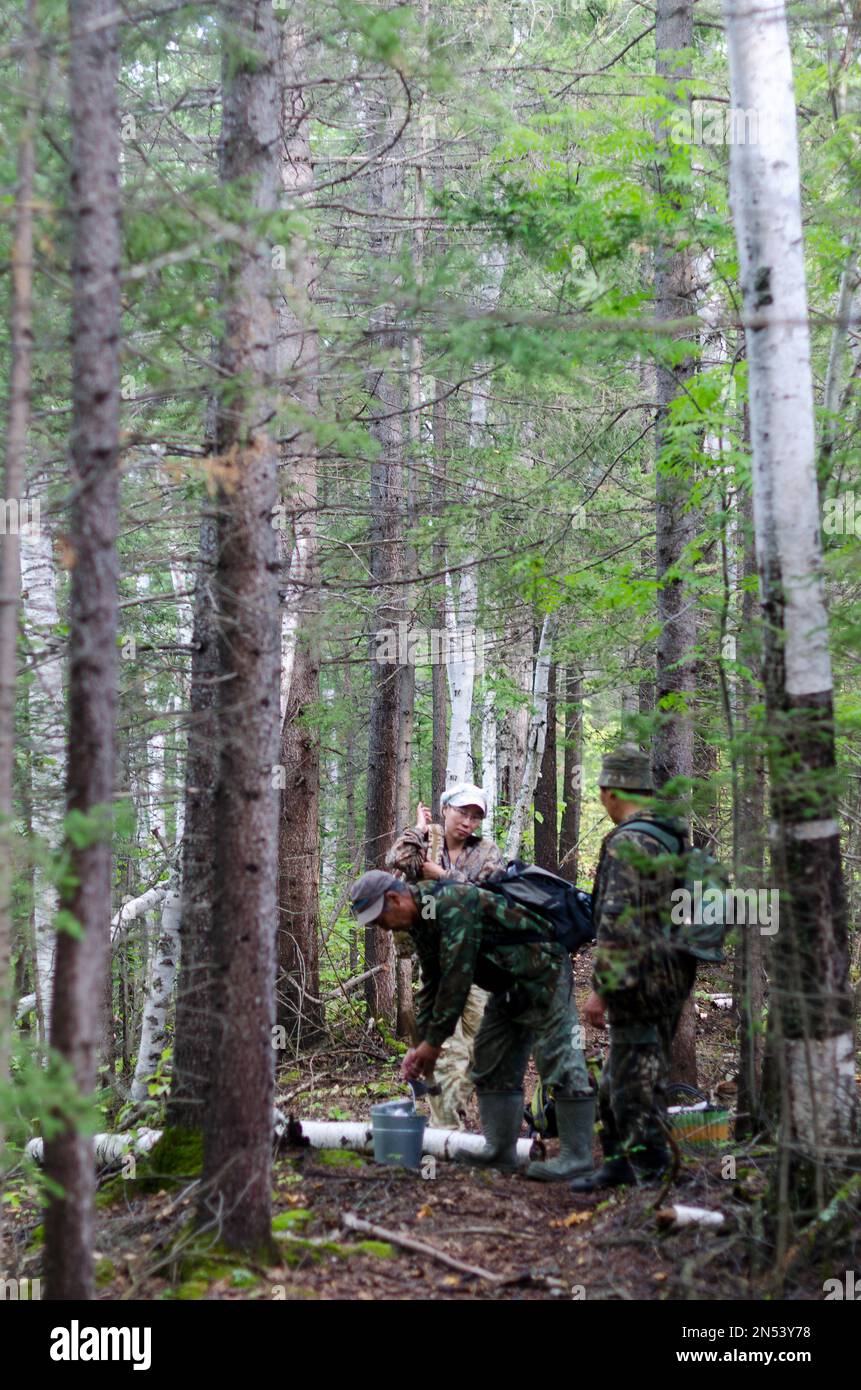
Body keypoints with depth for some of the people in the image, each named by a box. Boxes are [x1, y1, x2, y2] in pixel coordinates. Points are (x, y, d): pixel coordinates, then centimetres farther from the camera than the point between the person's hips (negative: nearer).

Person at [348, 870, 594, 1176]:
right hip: (508, 983, 10)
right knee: (490, 1062, 8)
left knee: (559, 1059, -11)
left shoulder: (452, 904, -25)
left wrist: (434, 1041, -20)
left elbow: (456, 978, -26)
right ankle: (500, 1148, 12)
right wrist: (421, 1045, 5)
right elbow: (431, 987, 12)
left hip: (541, 973, -10)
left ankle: (578, 1157, -11)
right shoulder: (422, 923, 7)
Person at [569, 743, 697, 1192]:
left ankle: (650, 1174, 2)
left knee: (637, 1082, -3)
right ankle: (619, 1163, 29)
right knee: (618, 1078, 19)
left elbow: (618, 923, -23)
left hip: (639, 982, -10)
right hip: (673, 976, 10)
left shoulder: (627, 843, -17)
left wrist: (601, 987, -20)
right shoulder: (676, 839, 12)